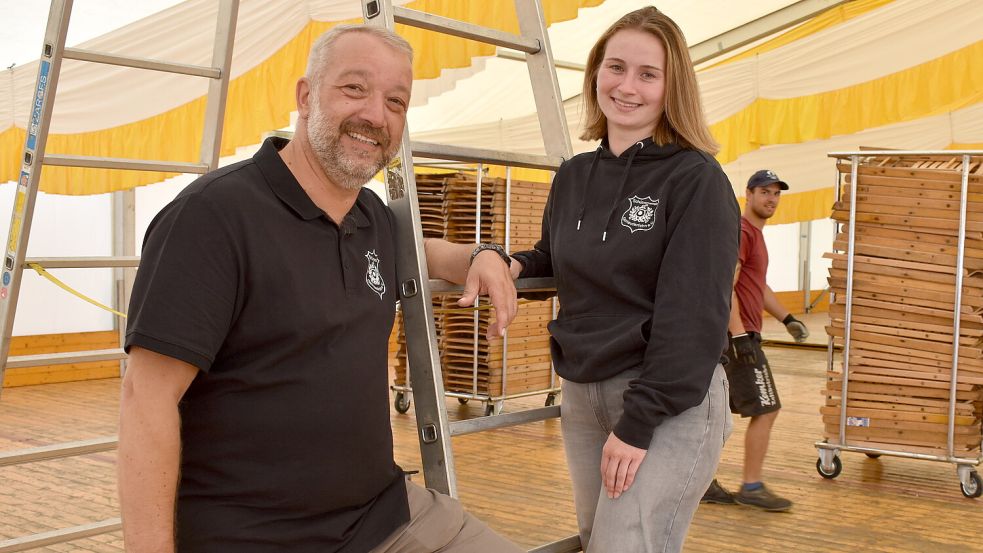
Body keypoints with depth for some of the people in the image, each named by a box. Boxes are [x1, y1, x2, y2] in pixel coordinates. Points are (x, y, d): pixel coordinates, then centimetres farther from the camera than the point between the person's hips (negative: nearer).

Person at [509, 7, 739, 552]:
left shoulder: (697, 180, -12)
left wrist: (637, 423, -19)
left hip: (670, 405, -6)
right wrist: (515, 263, 1)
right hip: (581, 396, 7)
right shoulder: (573, 177, 7)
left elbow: (693, 317, -17)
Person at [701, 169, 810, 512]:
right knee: (766, 408, -5)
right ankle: (752, 487, 1)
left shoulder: (755, 233, 19)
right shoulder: (740, 232, -13)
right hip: (738, 334, -10)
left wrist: (787, 319, 18)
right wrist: (740, 336, -26)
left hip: (736, 335, 10)